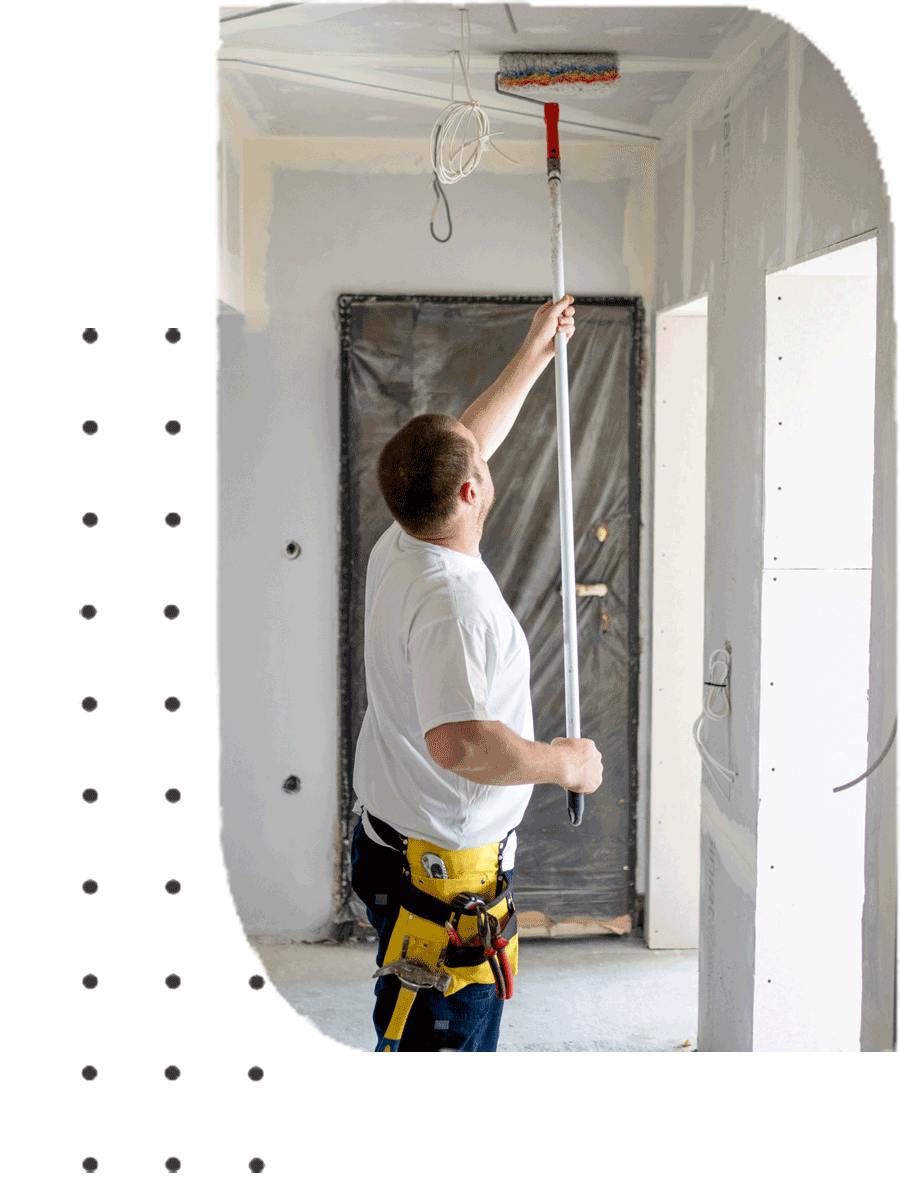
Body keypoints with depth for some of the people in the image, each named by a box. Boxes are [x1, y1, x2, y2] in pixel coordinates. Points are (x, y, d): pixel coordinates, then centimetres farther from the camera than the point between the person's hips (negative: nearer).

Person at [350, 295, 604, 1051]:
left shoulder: (397, 548, 1)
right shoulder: (453, 601, -28)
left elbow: (465, 443, 17)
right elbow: (458, 742, -39)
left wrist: (536, 354, 26)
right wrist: (566, 763, -23)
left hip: (388, 840, 10)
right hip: (448, 868, -9)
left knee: (407, 1029, 24)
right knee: (452, 1042, 4)